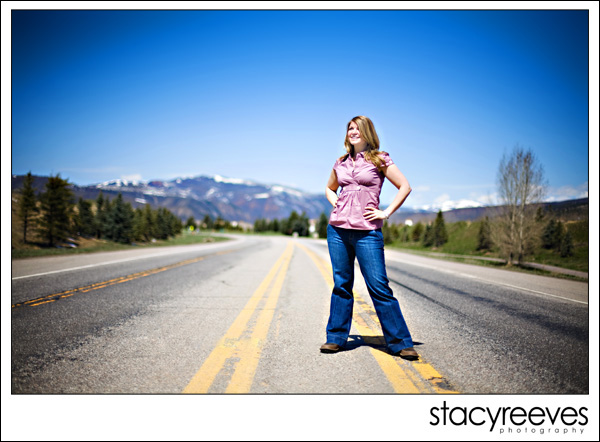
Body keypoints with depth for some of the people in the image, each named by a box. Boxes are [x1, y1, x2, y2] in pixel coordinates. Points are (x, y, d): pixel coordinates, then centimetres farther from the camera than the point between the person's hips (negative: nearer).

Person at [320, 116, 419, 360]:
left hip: (367, 231, -4)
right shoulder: (341, 163, 14)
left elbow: (405, 187, 1)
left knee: (379, 287, -6)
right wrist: (334, 201, 10)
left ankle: (400, 342, 2)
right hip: (337, 229, 4)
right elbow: (329, 188, 30)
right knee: (341, 284, 8)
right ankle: (336, 337, 17)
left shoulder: (379, 159, 2)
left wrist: (386, 213, -4)